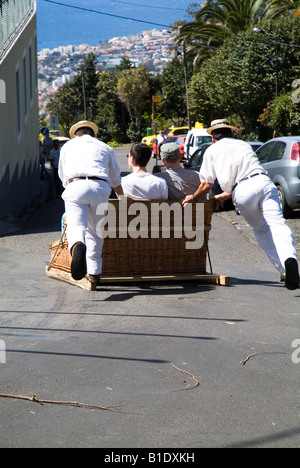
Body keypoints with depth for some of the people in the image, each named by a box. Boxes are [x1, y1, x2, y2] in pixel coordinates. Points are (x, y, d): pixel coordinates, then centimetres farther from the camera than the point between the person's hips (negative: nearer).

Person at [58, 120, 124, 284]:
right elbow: (116, 181, 40)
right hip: (101, 187, 2)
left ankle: (77, 246, -49)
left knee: (75, 226, -16)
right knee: (95, 231, 15)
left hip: (75, 185, -2)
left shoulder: (68, 146, 29)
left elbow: (63, 178, 36)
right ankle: (94, 272, 17)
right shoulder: (105, 148, 30)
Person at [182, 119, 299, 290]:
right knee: (277, 225, -9)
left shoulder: (213, 150, 19)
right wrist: (226, 195, 45)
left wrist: (193, 197, 36)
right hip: (264, 181, 2)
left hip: (243, 191, -2)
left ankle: (284, 270, 2)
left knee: (261, 230, 12)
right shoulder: (244, 145, 31)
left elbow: (206, 185, 16)